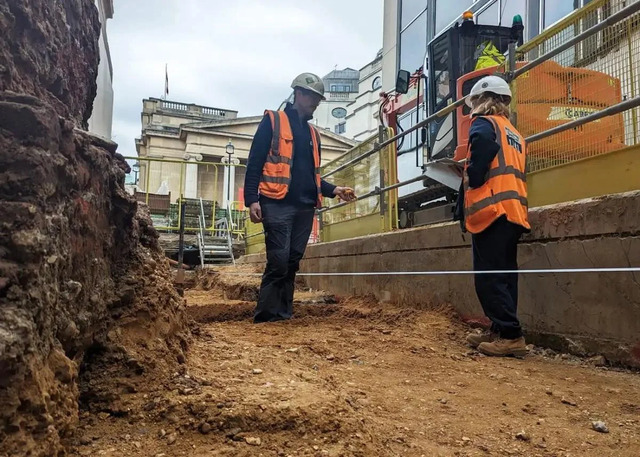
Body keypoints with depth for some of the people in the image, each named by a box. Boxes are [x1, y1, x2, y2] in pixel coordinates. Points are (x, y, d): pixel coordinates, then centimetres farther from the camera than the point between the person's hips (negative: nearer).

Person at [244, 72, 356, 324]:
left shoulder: (312, 133, 23)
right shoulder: (272, 121, 5)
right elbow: (254, 163, -2)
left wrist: (334, 190, 9)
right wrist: (252, 199, -14)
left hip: (305, 208, 6)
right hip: (277, 204, -6)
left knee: (292, 262, 6)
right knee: (279, 260, -12)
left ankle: (284, 313, 12)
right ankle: (266, 313, -3)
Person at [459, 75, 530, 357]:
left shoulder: (484, 124, 0)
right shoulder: (514, 134, 24)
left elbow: (477, 170, -14)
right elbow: (514, 174, 19)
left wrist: (467, 194, -3)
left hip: (492, 210, -9)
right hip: (513, 212, 9)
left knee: (489, 277, -8)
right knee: (503, 275, 10)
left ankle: (510, 336, -10)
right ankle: (501, 331, 14)